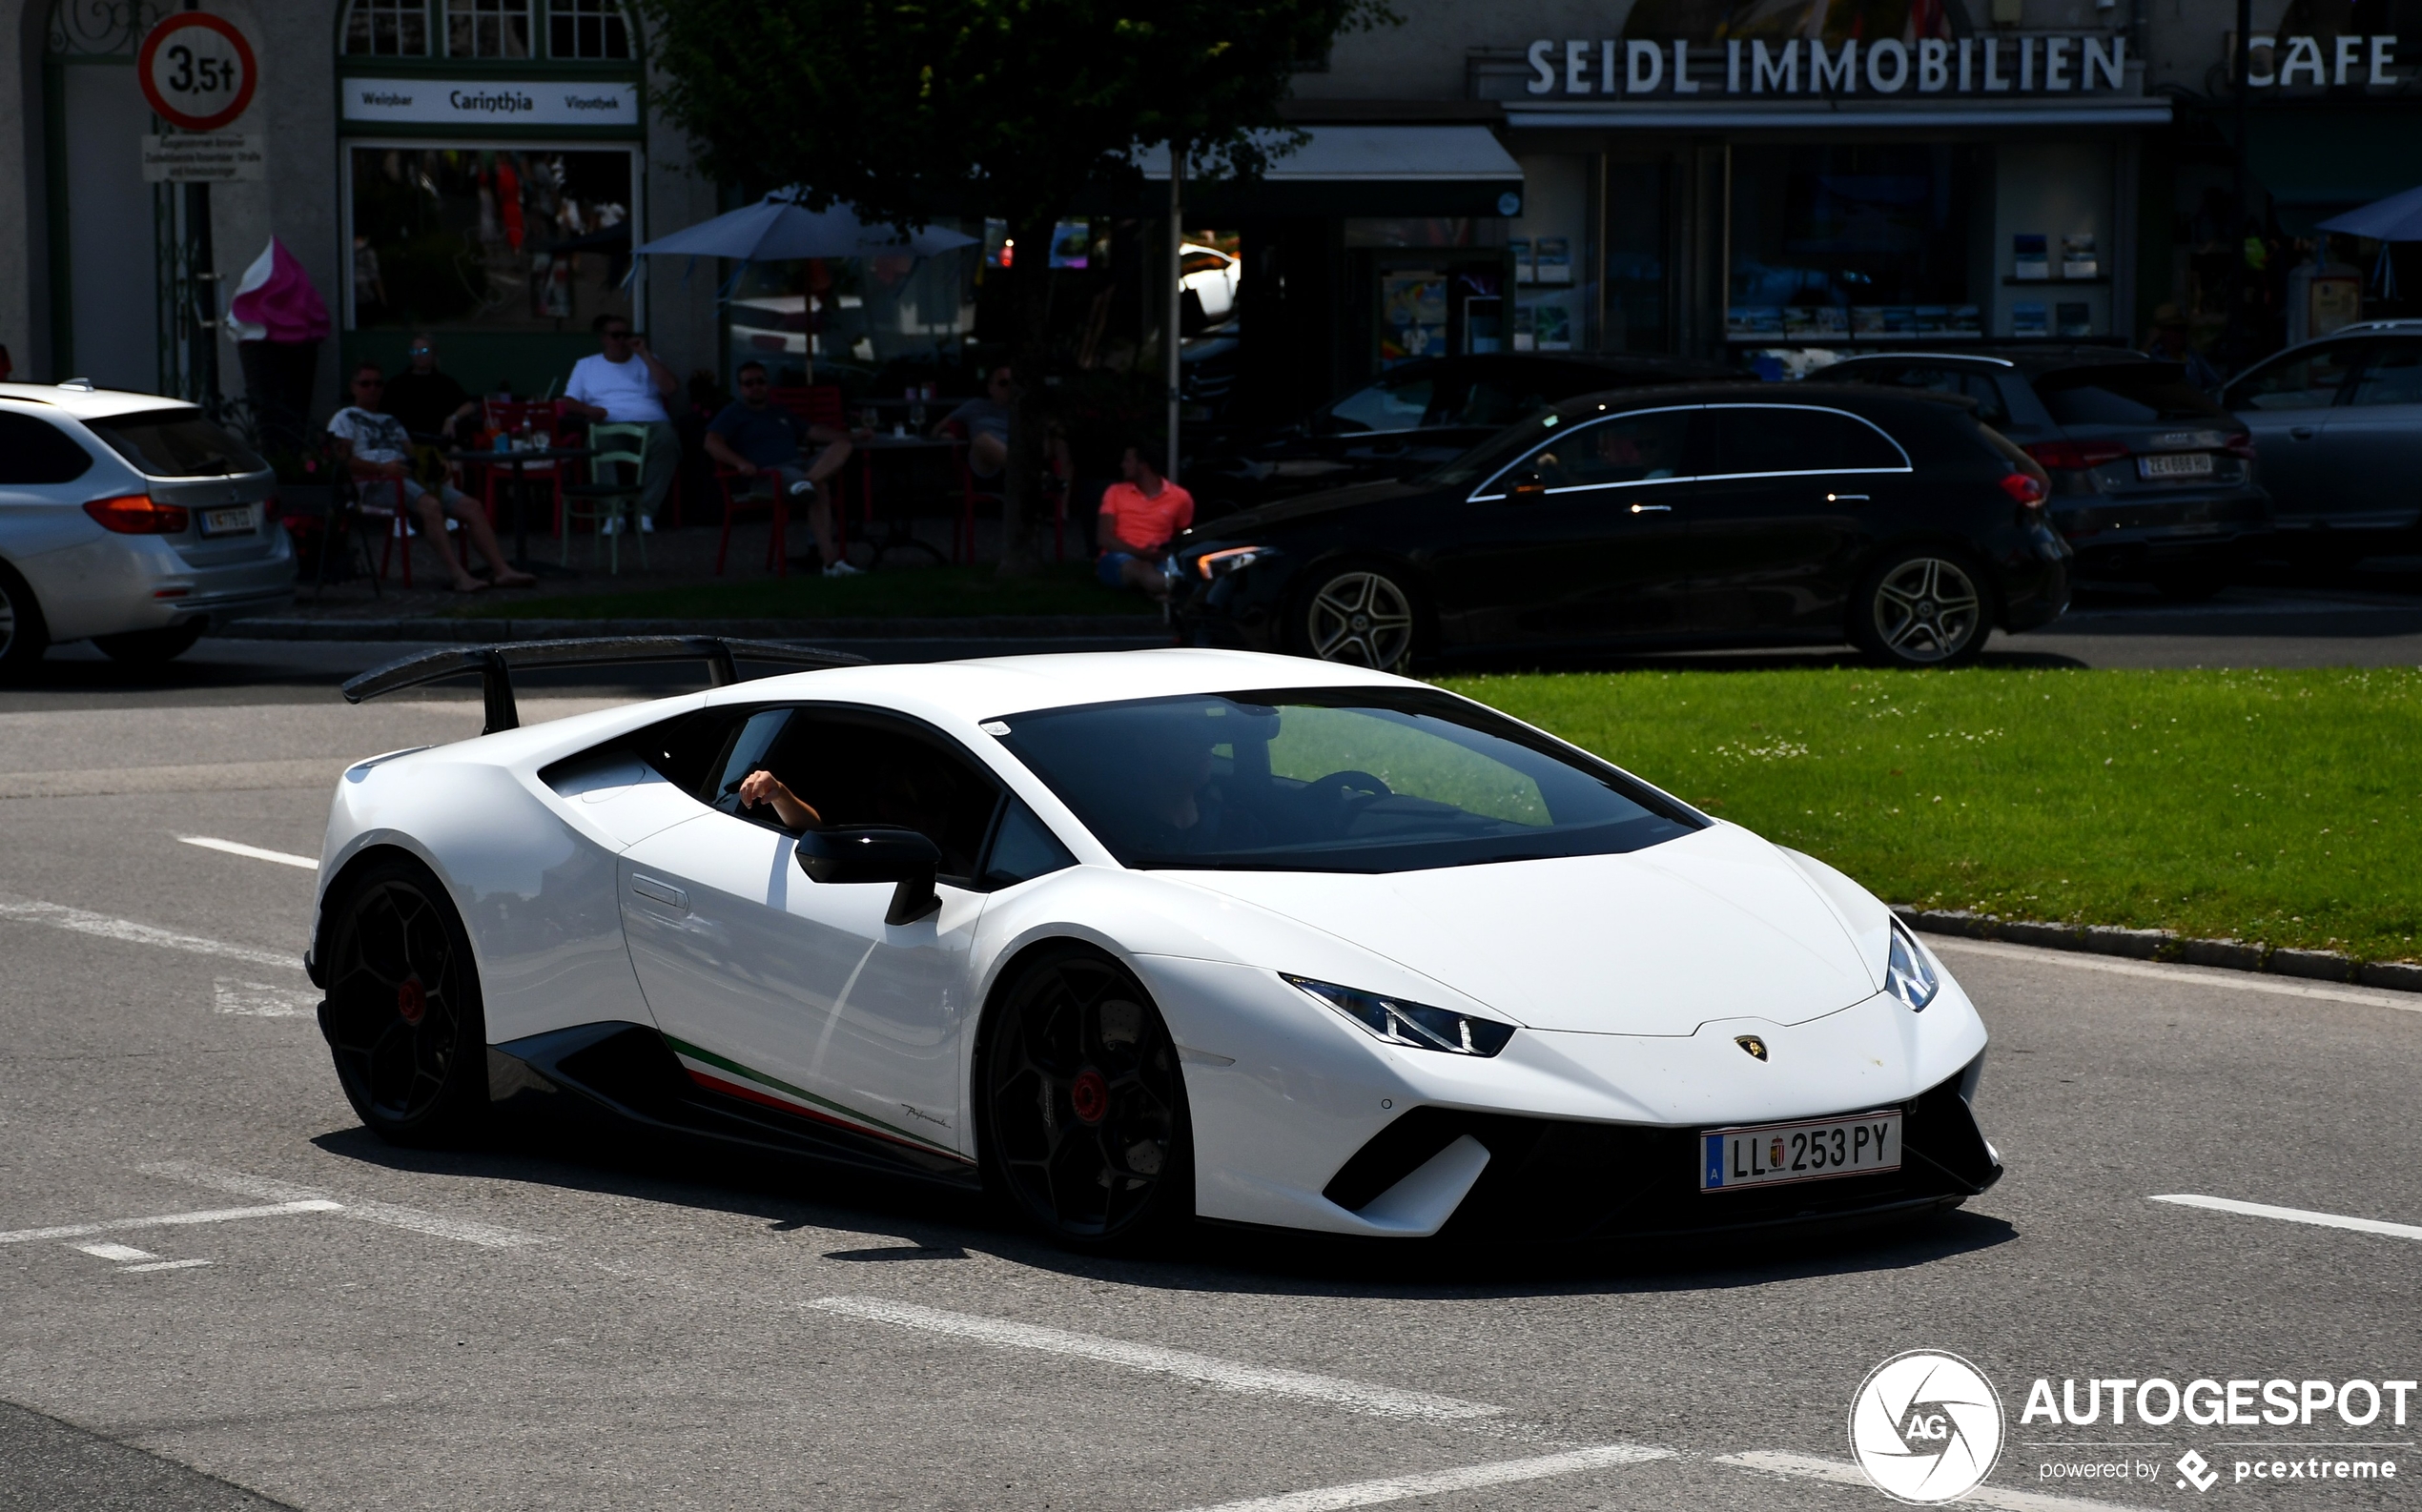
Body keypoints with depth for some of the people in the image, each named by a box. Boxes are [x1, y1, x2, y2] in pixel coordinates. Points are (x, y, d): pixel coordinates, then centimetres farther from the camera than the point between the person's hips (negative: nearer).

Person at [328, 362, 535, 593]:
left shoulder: (391, 422, 35)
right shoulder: (345, 418, 14)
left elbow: (412, 453, 25)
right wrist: (381, 467, -17)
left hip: (410, 476, 7)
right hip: (376, 482, -7)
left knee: (470, 507, -13)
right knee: (430, 505, -36)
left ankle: (501, 570, -22)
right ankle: (457, 575, -47)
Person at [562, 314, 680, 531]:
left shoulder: (648, 361, 24)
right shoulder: (585, 366, 25)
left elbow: (671, 389, 7)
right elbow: (568, 402, 16)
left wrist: (644, 354, 6)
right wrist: (587, 409, -8)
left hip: (650, 423, 0)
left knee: (666, 440, -37)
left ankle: (646, 511, -36)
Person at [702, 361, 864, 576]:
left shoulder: (780, 413, 33)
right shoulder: (734, 413, 12)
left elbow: (812, 432, 32)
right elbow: (711, 443, -3)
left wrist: (848, 436, 14)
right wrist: (741, 463, -22)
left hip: (799, 465, 7)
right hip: (768, 471, -7)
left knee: (841, 446, -20)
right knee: (818, 489, -35)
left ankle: (807, 482, -46)